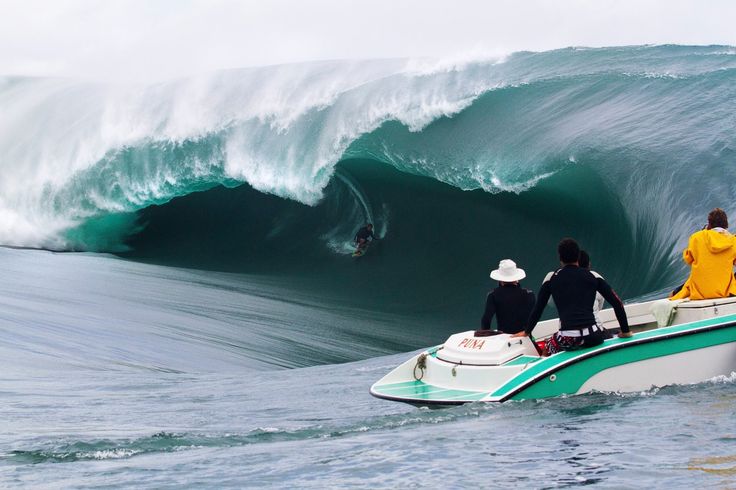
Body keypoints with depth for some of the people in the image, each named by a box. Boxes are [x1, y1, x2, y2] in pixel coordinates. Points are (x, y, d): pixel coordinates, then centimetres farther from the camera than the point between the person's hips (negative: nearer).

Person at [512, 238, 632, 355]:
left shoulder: (551, 278, 10)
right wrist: (625, 331, 18)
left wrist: (526, 332, 30)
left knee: (546, 350, 27)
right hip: (593, 337, 1)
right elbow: (617, 304, 10)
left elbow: (538, 308, 17)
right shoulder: (593, 276, 12)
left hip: (567, 339, -1)